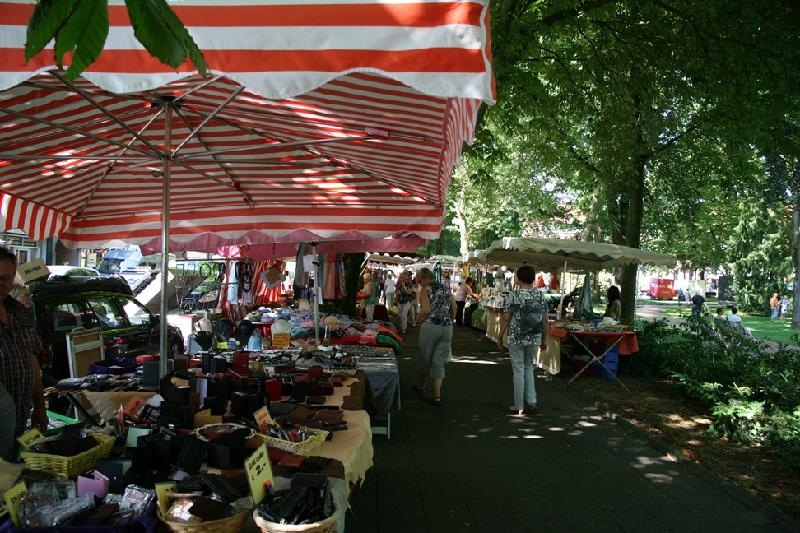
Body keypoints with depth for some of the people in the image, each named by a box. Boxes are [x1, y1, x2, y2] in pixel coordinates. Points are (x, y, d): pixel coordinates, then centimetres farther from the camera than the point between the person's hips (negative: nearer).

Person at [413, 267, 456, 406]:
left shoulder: (426, 290, -5)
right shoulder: (446, 288, 14)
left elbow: (425, 310, -16)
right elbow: (454, 307, 16)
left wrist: (417, 320, 0)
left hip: (430, 326, -5)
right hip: (447, 328, 5)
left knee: (425, 358, 14)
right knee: (439, 361, 7)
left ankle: (421, 386, 33)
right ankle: (437, 396, 3)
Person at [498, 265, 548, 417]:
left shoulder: (513, 295, -10)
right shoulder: (540, 295, 1)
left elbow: (506, 319, -10)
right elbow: (545, 320, 3)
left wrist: (500, 337, 0)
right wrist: (544, 339, 13)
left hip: (516, 338, -3)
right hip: (534, 339, 4)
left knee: (518, 370, 4)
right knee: (529, 367, 20)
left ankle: (519, 407, 9)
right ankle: (531, 401, 14)